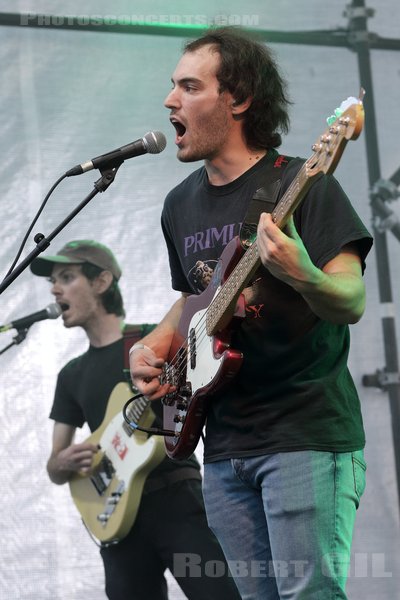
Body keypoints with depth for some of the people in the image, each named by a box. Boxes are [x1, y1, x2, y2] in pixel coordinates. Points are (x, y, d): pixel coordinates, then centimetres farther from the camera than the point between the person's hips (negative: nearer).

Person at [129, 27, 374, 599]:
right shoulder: (181, 206, 14)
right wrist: (154, 347, 9)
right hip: (226, 445, 7)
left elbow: (352, 304, -15)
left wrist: (301, 275, -36)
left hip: (308, 432, -7)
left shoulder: (300, 184, -7)